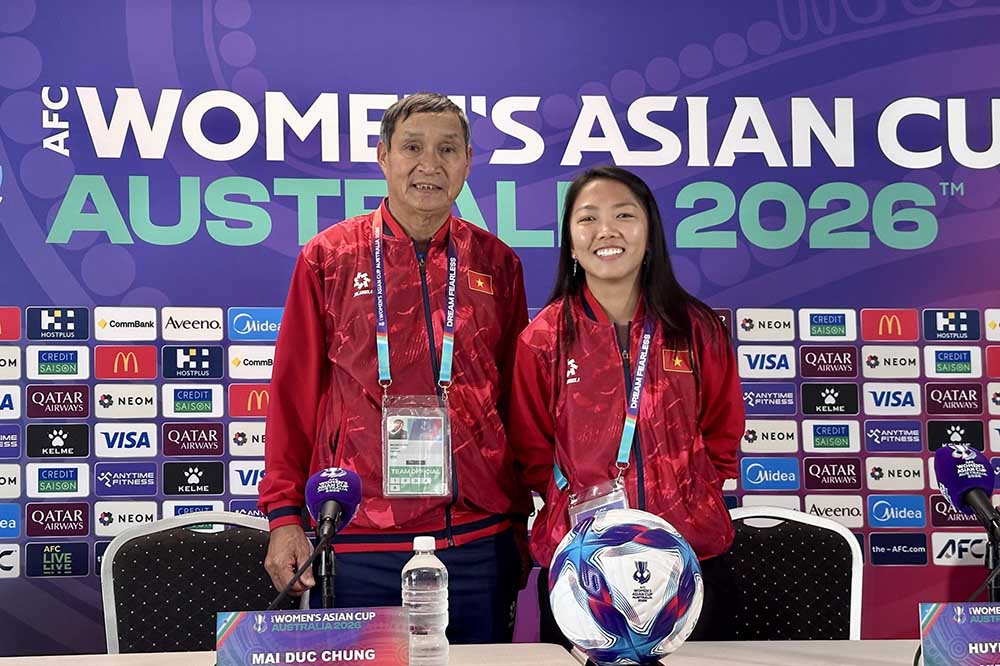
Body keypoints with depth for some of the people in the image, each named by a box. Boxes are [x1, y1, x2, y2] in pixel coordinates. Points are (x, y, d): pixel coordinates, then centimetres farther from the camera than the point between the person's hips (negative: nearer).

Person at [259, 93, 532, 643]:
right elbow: (294, 392, 3)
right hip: (361, 541, -2)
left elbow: (515, 398, 12)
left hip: (481, 536, 2)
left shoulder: (496, 264, 7)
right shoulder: (329, 257, 1)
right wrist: (284, 515, -2)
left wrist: (520, 518, 12)